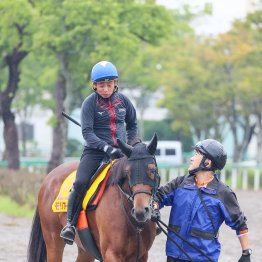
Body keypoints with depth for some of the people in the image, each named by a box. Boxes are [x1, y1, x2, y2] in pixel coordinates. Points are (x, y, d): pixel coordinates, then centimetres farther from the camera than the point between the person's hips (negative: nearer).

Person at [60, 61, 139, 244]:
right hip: (95, 151, -4)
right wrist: (107, 148, -27)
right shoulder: (90, 103, -6)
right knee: (80, 182, -26)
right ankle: (70, 224, -17)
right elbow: (87, 132, -14)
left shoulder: (122, 100, 6)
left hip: (120, 151, 4)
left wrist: (130, 145, 4)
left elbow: (133, 124, 20)